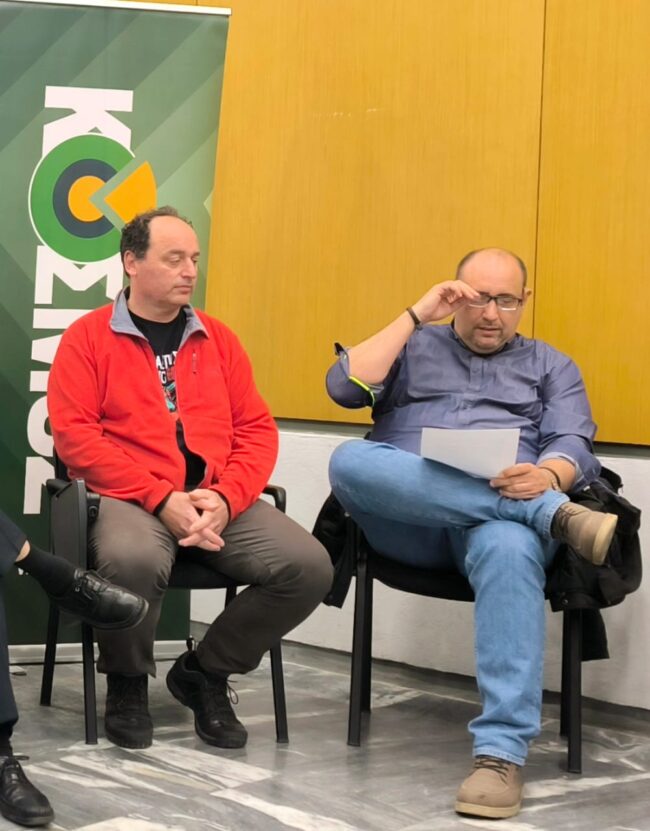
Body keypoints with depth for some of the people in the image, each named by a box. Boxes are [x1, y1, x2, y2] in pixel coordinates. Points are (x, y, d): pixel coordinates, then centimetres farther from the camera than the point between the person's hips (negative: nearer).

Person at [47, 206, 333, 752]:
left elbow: (258, 430, 11)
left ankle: (205, 672, 6)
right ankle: (127, 683, -4)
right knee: (133, 560, -39)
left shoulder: (218, 339, 17)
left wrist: (226, 498, -10)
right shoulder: (88, 337, 5)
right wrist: (161, 499, -16)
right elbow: (74, 435, -6)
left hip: (219, 501, 4)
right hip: (130, 498, -4)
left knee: (310, 567, -19)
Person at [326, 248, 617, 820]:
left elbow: (574, 445, 6)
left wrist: (547, 477, -19)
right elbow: (345, 387, 5)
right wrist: (414, 315, 4)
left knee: (511, 551, -39)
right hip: (407, 517, 1)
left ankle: (502, 752, -41)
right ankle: (558, 516, -35)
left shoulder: (551, 366, 23)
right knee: (349, 460, -33)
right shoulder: (415, 347, 24)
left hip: (506, 514, -1)